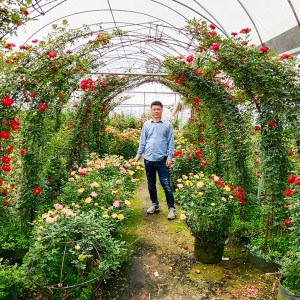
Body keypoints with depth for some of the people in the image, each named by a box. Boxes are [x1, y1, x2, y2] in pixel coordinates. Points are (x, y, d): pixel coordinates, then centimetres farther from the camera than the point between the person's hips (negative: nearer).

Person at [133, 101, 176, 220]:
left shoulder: (167, 125, 3)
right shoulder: (146, 124, 10)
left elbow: (171, 143, 3)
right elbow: (142, 141, 13)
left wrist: (170, 157, -5)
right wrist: (138, 155, 7)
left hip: (162, 160, -3)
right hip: (148, 159, 3)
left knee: (166, 185, -3)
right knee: (151, 184, 14)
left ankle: (171, 208, 8)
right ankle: (155, 204, 31)